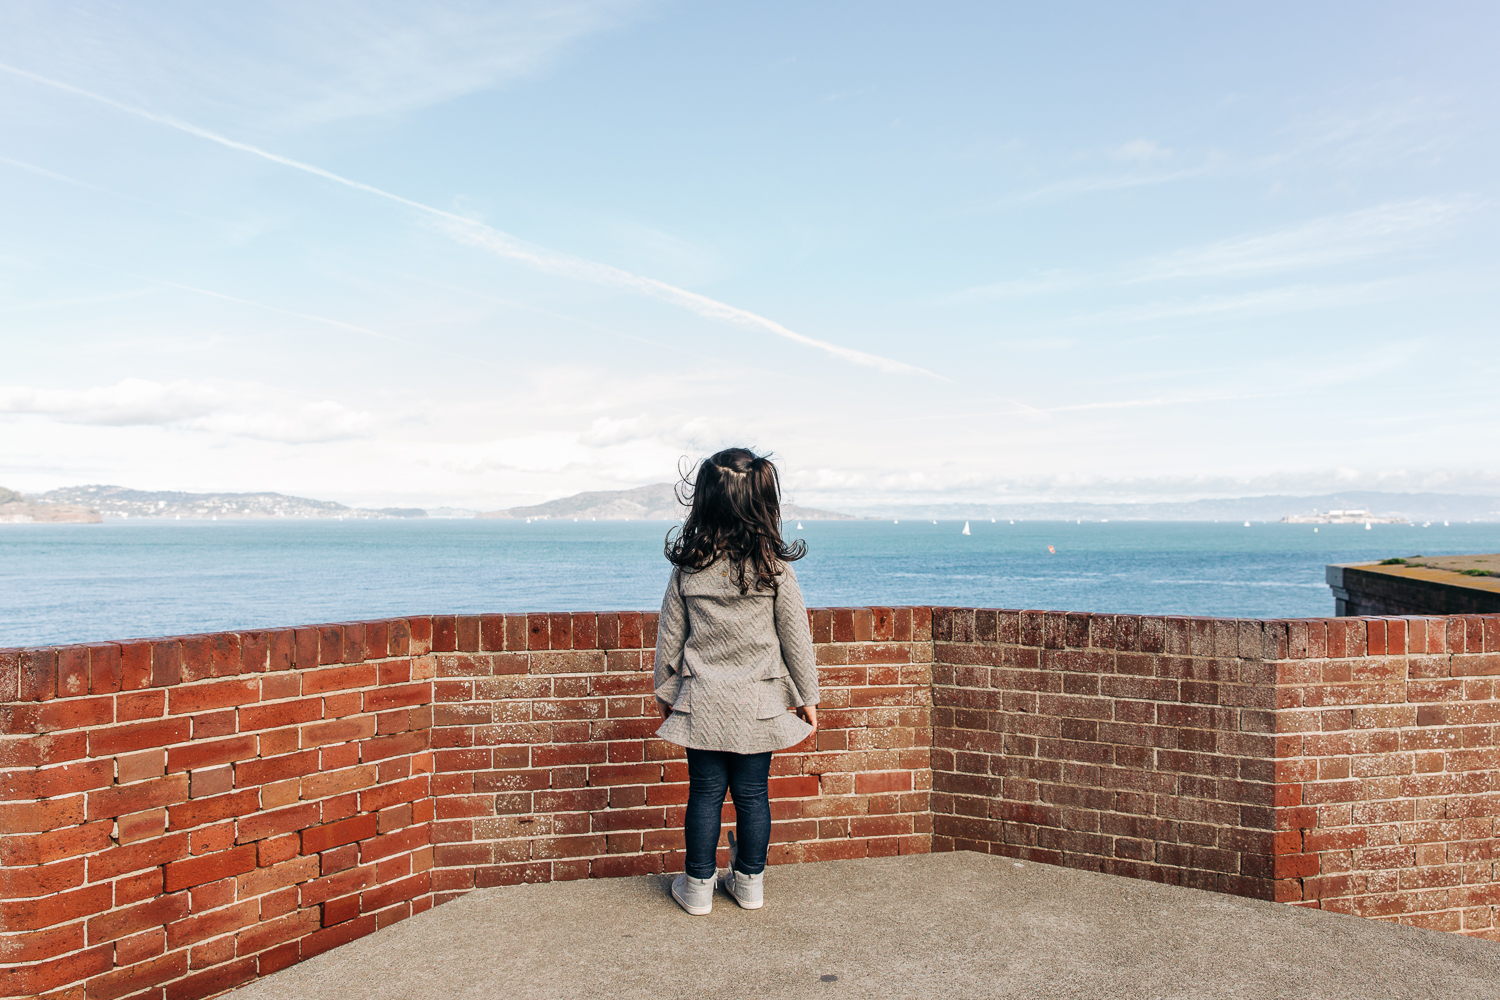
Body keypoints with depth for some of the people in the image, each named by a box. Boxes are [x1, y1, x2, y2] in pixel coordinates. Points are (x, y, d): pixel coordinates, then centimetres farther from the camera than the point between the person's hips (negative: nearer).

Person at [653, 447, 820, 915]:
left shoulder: (688, 567, -7)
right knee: (752, 793, 12)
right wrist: (806, 696, 7)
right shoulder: (774, 567, -9)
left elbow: (670, 636, 2)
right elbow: (796, 637, -4)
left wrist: (665, 689, 15)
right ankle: (749, 881, 25)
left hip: (702, 702, 0)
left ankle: (697, 886, 21)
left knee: (705, 792, 11)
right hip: (758, 703, 0)